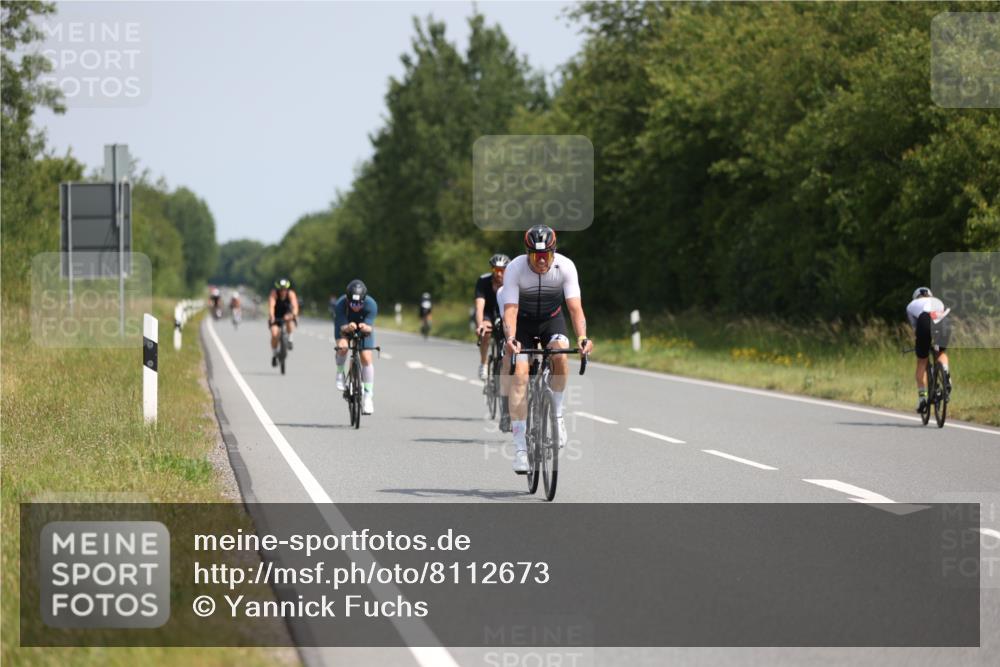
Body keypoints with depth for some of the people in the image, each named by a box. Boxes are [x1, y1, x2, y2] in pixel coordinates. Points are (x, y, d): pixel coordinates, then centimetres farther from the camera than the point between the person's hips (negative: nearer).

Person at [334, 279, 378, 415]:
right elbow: (341, 327, -38)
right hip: (345, 327, -1)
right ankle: (340, 373, 0)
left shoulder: (371, 305, -34)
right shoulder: (340, 305, -35)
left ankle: (368, 395, -5)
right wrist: (348, 328, -61)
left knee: (366, 358, -13)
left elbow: (370, 328, -36)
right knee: (343, 347, -30)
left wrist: (366, 328, -60)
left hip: (364, 328, 1)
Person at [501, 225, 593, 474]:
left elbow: (575, 306, -28)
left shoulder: (565, 267, -23)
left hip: (552, 319, 1)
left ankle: (558, 414, -12)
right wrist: (510, 339, -49)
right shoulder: (515, 269, -26)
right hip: (523, 321, -1)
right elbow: (510, 309, -31)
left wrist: (582, 336, -46)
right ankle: (520, 447, -16)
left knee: (560, 352, -32)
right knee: (520, 374, -18)